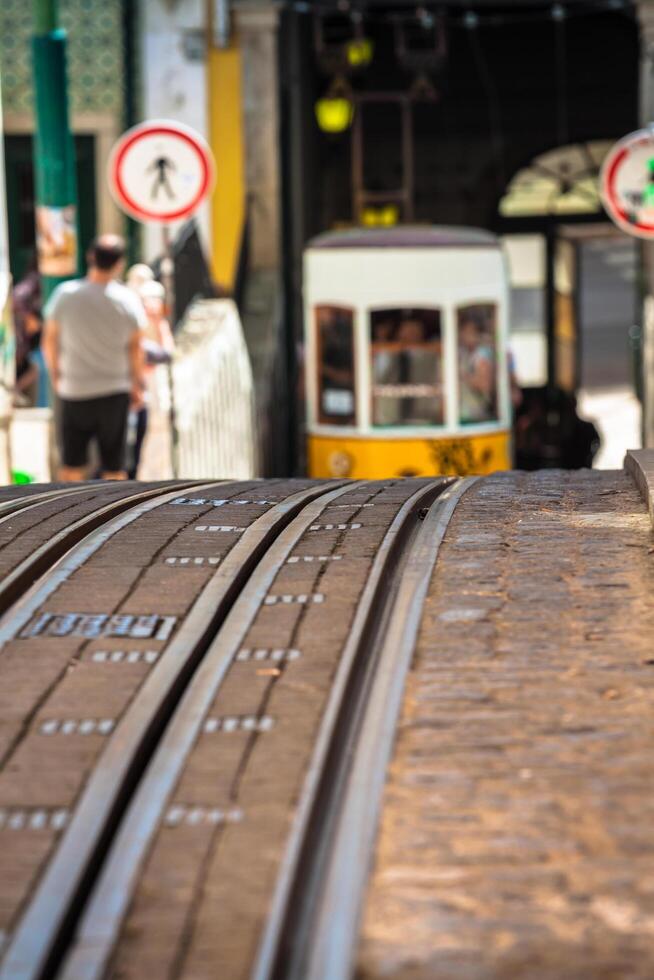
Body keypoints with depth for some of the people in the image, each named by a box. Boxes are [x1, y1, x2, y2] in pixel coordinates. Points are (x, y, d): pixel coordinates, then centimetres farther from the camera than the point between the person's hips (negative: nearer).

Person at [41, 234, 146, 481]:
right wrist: (137, 385, 12)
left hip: (74, 390, 1)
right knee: (114, 468, 7)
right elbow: (135, 349, -3)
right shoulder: (128, 300, -10)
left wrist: (55, 375, 16)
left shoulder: (65, 294, -9)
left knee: (71, 467, 11)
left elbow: (49, 342, -1)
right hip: (115, 392, -1)